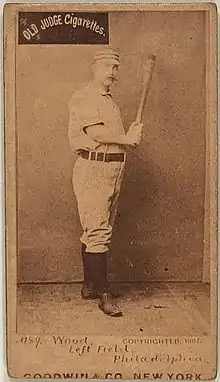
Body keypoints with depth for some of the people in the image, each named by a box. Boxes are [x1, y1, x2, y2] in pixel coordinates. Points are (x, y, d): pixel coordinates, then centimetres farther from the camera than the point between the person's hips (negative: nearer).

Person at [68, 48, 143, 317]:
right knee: (97, 232, -8)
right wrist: (126, 139, -9)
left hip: (114, 169, 9)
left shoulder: (110, 101, 23)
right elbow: (95, 133, -18)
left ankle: (89, 285, 22)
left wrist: (131, 135, 2)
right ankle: (103, 294, -4)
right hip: (93, 169, -9)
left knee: (95, 231, 13)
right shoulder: (83, 98, -5)